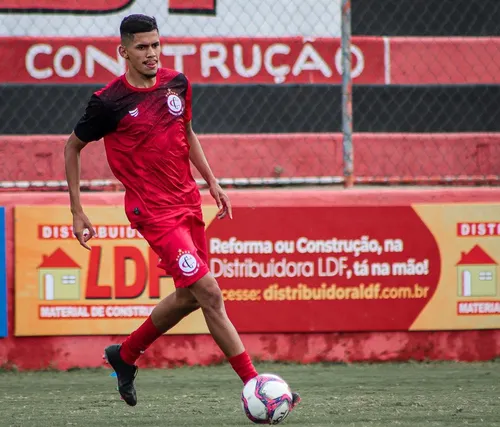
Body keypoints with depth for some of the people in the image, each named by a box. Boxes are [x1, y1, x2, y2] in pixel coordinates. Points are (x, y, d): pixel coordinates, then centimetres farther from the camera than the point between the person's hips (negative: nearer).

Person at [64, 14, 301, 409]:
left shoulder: (177, 84, 4)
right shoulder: (110, 102, -12)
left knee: (189, 296, 16)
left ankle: (125, 355, 37)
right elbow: (73, 146, 1)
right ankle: (254, 385, -12)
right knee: (209, 293, -14)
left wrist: (211, 180, 14)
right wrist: (77, 212, -1)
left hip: (188, 202, 7)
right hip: (153, 211, -7)